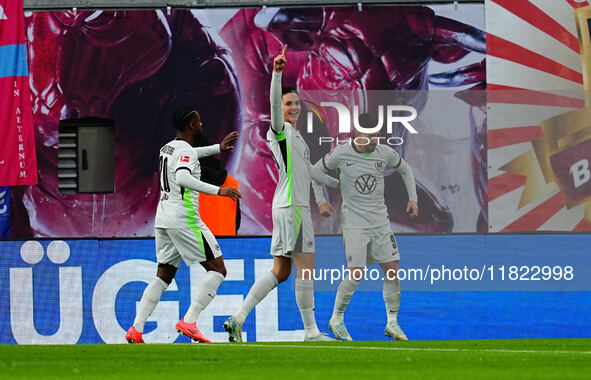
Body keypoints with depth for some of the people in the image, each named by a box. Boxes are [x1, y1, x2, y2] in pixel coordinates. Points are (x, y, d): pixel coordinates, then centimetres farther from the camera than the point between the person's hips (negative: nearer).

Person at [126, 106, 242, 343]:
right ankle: (189, 321, -15)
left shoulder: (168, 148, 17)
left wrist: (218, 148, 51)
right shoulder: (185, 151, -11)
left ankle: (136, 329, 0)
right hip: (184, 219, -9)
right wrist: (218, 190, -34)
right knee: (217, 270, -3)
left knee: (163, 277, 12)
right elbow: (183, 178, -31)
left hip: (163, 219, 9)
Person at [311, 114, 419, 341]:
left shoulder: (385, 154, -1)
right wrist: (321, 201, 1)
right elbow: (316, 171, 8)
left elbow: (405, 170, 19)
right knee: (356, 274, -12)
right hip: (354, 223, -4)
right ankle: (336, 320, 6)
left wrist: (412, 198, 10)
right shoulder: (341, 154, -9)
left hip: (380, 222, 4)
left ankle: (392, 323, 10)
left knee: (392, 270, -1)